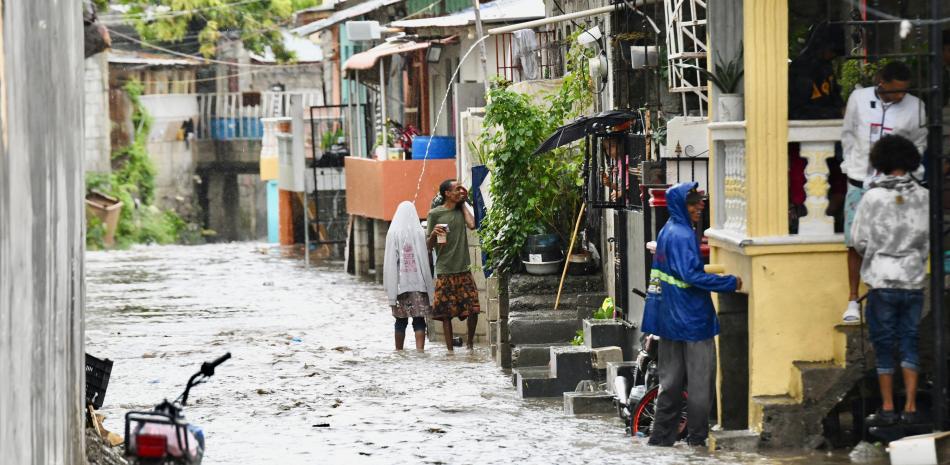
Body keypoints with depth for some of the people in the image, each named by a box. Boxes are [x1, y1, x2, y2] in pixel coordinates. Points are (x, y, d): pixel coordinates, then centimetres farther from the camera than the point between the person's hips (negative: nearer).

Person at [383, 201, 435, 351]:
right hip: (418, 283, 0)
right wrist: (429, 287, 3)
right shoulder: (419, 233, -4)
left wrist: (391, 291, -3)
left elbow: (390, 262, -5)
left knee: (401, 321, 10)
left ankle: (399, 352, 18)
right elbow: (425, 259, -2)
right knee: (419, 320, 0)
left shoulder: (393, 233, -4)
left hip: (400, 283, 0)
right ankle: (420, 350, -11)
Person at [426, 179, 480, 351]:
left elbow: (472, 224, -8)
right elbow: (428, 245, 0)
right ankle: (450, 350, 8)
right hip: (445, 272, -3)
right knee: (446, 314, -1)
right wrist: (433, 234, -22)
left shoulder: (461, 210, 12)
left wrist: (463, 203, 2)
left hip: (464, 270, 3)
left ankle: (470, 343, 19)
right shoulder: (434, 214, -1)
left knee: (473, 310, -3)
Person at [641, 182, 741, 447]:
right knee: (700, 379, -1)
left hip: (669, 319, 9)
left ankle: (662, 436, 15)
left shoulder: (667, 232, 12)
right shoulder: (682, 236, -17)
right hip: (691, 318, -9)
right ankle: (698, 436, 3)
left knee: (672, 380, 13)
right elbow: (692, 276, -25)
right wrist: (730, 283, -20)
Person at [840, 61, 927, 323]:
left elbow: (919, 144, 8)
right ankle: (853, 300, 14)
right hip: (859, 182, 1)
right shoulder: (858, 98, 0)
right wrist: (853, 164, 6)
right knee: (855, 242, 4)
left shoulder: (914, 107, -2)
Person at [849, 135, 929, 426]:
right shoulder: (923, 197, -2)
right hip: (914, 282, 2)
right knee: (910, 342, 9)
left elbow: (859, 240, -4)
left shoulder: (873, 197, -9)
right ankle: (911, 408, 8)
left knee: (884, 346, 5)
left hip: (882, 282, -2)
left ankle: (888, 409, 8)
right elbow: (930, 238, 3)